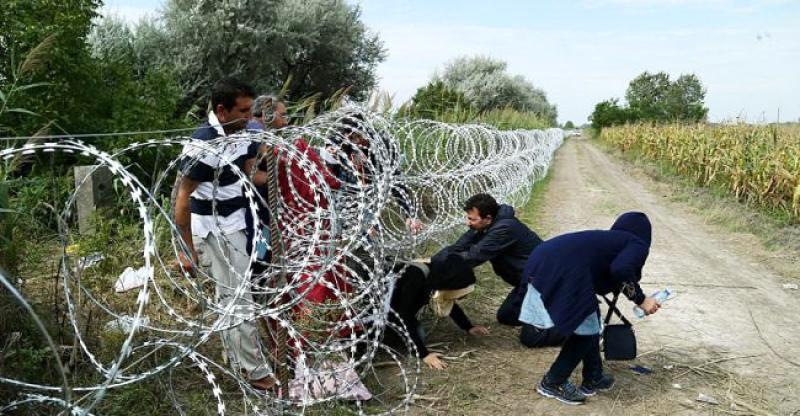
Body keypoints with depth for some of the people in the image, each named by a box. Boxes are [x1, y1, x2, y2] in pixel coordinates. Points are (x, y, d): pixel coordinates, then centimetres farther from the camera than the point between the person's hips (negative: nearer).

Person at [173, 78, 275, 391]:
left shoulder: (243, 132, -2)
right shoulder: (203, 144, -25)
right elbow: (183, 198, -20)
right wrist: (186, 249, -18)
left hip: (235, 224, 8)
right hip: (213, 230, -8)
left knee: (230, 296, 18)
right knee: (239, 299, -3)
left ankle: (238, 362, 33)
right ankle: (256, 372, 9)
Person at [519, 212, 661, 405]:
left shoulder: (608, 238, 34)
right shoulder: (638, 244, 12)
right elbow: (621, 269, -10)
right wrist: (641, 300, 2)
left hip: (543, 262, 9)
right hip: (561, 271, -9)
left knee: (590, 318, 24)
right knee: (587, 329, 9)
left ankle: (593, 379, 34)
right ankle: (553, 382, 18)